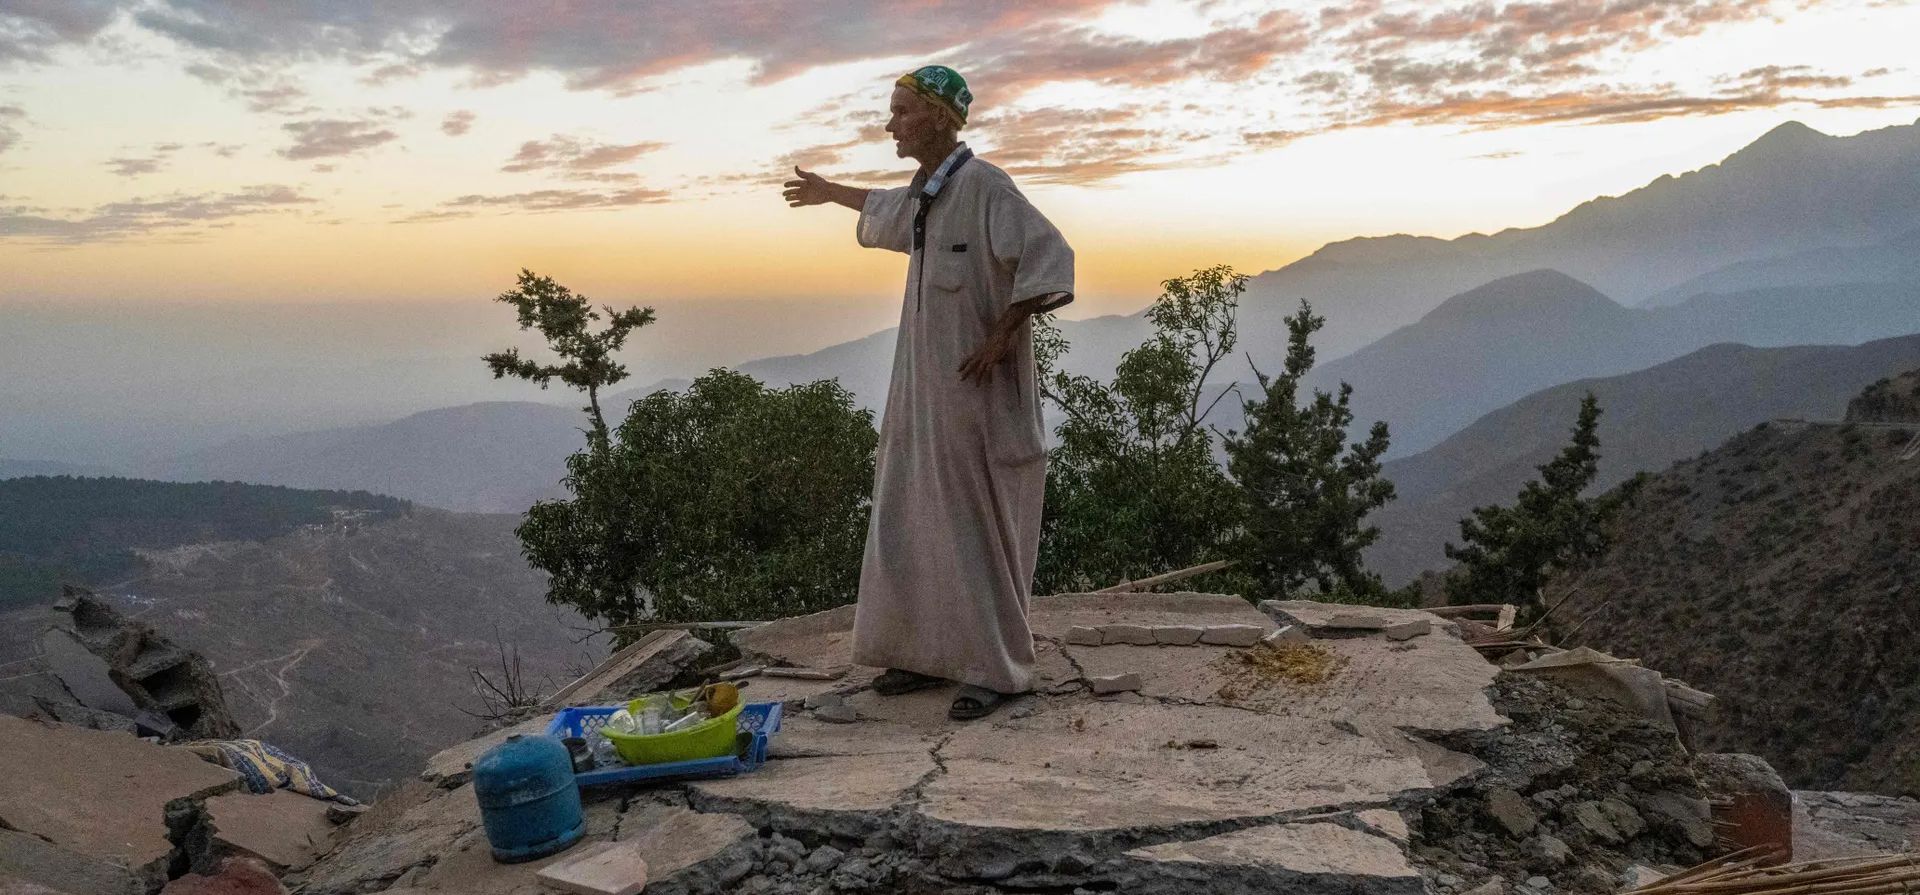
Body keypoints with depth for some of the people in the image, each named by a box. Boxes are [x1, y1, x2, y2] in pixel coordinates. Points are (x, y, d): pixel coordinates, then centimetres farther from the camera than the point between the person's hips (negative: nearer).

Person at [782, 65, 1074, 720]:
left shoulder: (982, 185, -16)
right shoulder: (927, 192, 11)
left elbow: (1050, 257, -23)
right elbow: (892, 209, 35)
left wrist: (1000, 339, -25)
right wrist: (830, 192, 48)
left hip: (975, 388, -9)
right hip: (927, 384, 9)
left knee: (976, 525, -3)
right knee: (918, 517, 11)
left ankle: (998, 668, 8)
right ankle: (932, 651, 22)